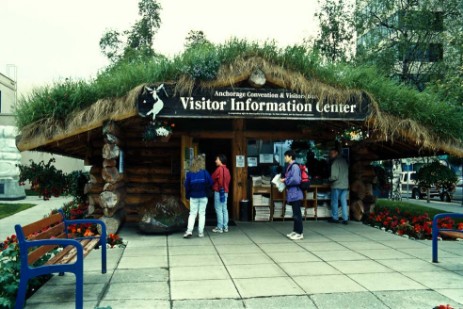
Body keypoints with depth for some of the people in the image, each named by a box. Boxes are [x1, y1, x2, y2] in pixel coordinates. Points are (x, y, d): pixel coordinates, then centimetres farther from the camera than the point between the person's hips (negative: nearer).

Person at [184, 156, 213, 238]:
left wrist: (188, 195, 7)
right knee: (202, 213, 7)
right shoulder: (204, 172, -7)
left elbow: (187, 185, -4)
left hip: (193, 196, 1)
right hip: (203, 196, -1)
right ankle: (201, 232, 7)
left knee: (192, 213, 8)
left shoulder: (189, 173, -3)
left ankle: (189, 230, -5)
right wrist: (205, 189, 8)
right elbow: (210, 182, -11)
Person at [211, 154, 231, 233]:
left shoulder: (219, 169, -12)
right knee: (224, 209, 10)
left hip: (219, 192, -8)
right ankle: (225, 227, 13)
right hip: (225, 192, 8)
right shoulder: (227, 170, 11)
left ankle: (220, 228, -3)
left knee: (219, 210, -4)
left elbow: (212, 179, -5)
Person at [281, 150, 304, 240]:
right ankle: (295, 231, 24)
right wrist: (284, 180, 5)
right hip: (292, 194, 10)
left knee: (297, 214, -3)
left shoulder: (295, 166, -16)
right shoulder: (290, 167, 14)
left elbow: (296, 180, -25)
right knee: (295, 214, 16)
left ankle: (299, 233, 3)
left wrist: (285, 180, -15)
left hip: (295, 194, -10)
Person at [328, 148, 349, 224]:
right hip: (345, 185, 6)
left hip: (337, 185, -6)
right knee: (344, 202, 9)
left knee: (334, 202, 7)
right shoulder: (344, 161, 7)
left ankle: (335, 218, 14)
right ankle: (345, 219, 9)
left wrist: (329, 179, 0)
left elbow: (334, 176, -18)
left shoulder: (335, 162, -15)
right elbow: (347, 173, 14)